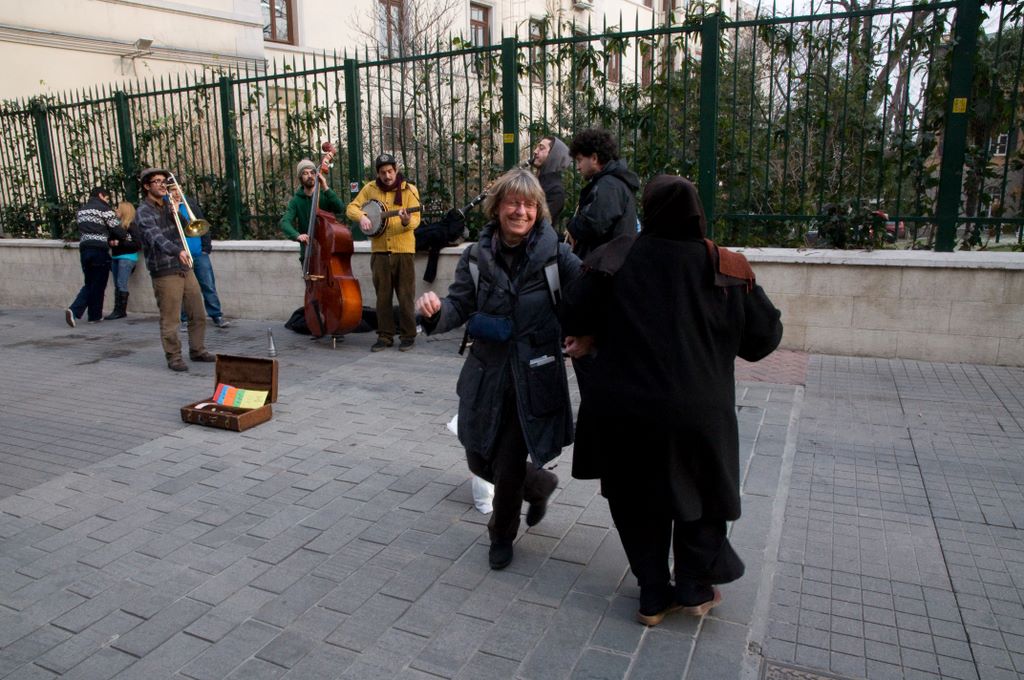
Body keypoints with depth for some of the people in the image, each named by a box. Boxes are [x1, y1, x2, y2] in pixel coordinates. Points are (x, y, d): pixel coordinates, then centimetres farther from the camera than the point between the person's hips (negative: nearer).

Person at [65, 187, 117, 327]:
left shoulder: (81, 209, 19)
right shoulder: (104, 208, -3)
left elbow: (78, 226, 19)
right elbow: (116, 227, -8)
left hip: (84, 248, 7)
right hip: (99, 249, -6)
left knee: (89, 283, 16)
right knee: (98, 284, 4)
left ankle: (74, 310, 1)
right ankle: (95, 315, 11)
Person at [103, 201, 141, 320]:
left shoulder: (131, 225, -7)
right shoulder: (116, 224, 11)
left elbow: (137, 244, -12)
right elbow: (111, 238, 20)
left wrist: (120, 243, -14)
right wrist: (111, 242, -2)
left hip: (127, 257, -7)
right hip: (115, 257, 7)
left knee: (121, 284, -8)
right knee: (117, 285, 7)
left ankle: (121, 311, -3)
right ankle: (118, 310, 10)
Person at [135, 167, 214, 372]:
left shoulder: (168, 204, 15)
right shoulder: (144, 212, -8)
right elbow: (156, 237, -25)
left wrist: (177, 213, -7)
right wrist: (177, 251, -41)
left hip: (185, 268, 7)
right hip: (164, 272, -7)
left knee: (198, 314, 10)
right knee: (170, 319, -3)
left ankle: (197, 350, 24)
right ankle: (173, 358, 8)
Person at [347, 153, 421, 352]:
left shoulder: (409, 190, -2)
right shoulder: (370, 188, 7)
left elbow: (415, 220, -9)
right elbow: (351, 208, 8)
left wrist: (407, 221, -32)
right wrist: (362, 217, -13)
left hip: (404, 250, -3)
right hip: (379, 251, 3)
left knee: (405, 296, 2)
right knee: (382, 296, 7)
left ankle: (408, 335, 12)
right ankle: (385, 336, 16)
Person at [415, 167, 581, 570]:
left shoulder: (554, 254, -10)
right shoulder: (478, 256, -2)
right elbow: (459, 307, -4)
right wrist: (436, 311, -26)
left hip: (533, 378, -3)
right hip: (487, 373, 4)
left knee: (509, 466, 5)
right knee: (480, 461, 15)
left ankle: (502, 535, 36)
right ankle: (540, 484, 45)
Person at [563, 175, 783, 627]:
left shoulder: (616, 258, -5)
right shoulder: (726, 268, -5)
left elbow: (574, 314, -5)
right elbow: (765, 335, 2)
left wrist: (592, 338, 15)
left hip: (624, 407, 1)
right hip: (697, 412, 0)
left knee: (638, 499, 19)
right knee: (700, 490, 24)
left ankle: (654, 596, 28)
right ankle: (695, 588, 32)